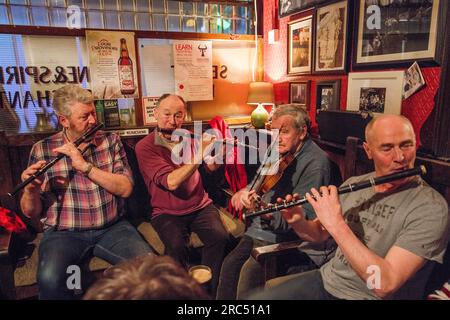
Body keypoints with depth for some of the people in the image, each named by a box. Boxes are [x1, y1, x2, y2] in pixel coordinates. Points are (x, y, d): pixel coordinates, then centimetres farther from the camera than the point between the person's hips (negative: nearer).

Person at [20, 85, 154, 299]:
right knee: (50, 279, -30)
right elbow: (31, 212, 3)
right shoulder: (42, 150, 0)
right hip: (63, 233, 0)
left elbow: (125, 189, -9)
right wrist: (31, 188, -20)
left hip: (112, 228, 1)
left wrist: (85, 165, -18)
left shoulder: (110, 140, 3)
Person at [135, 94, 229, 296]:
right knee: (176, 245, -31)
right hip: (166, 213, -3)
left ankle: (208, 290, -3)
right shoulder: (145, 147, -10)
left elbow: (213, 167, 0)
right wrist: (198, 155, -28)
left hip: (200, 206, 4)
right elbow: (171, 182, -23)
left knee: (219, 236, -23)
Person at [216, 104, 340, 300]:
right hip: (263, 229, 7)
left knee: (250, 270, -24)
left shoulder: (316, 163, -18)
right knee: (230, 264, -7)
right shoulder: (281, 152, 7)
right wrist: (245, 191, 5)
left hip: (289, 238, -7)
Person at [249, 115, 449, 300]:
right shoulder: (352, 185, 0)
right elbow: (319, 234, 11)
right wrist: (298, 222, -11)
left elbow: (385, 284, -28)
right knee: (255, 297, -4)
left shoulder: (431, 208, -19)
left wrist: (336, 223, -30)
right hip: (327, 279, 6)